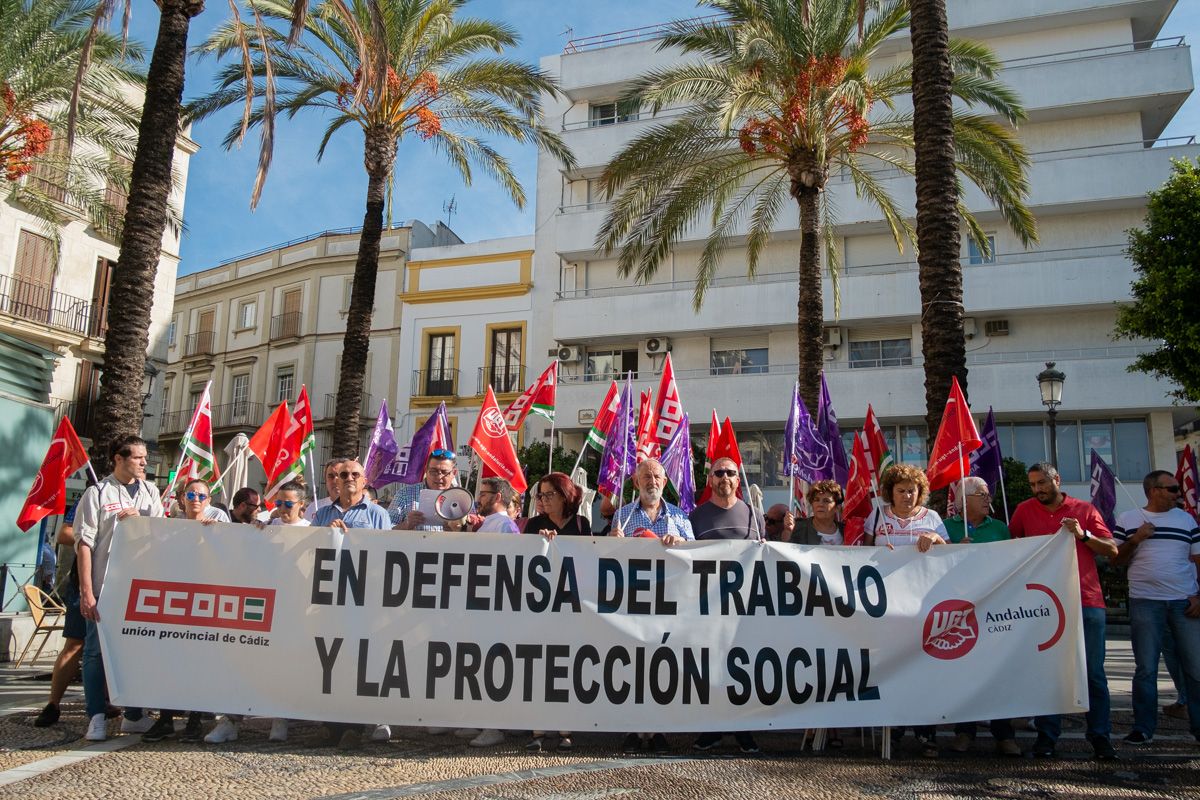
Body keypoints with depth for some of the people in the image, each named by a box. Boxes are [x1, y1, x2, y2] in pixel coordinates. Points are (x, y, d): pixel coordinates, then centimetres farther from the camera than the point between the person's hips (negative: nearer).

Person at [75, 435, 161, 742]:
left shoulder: (150, 492, 11)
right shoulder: (97, 493, -3)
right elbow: (84, 543, -6)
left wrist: (138, 518, -9)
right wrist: (86, 591, -12)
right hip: (104, 587, -4)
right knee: (97, 651, 0)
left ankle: (134, 715, 19)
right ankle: (96, 718, 10)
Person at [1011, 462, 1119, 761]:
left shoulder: (1085, 510, 6)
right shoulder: (1024, 510, 8)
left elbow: (1112, 550, 3)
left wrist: (1083, 535, -11)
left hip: (1087, 601, 0)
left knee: (1094, 673, 3)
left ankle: (1100, 737, 11)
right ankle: (1047, 736, 9)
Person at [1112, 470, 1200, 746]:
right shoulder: (1127, 520, 5)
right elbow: (1115, 560, 6)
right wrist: (1135, 539, -10)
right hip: (1145, 603, -1)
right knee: (1145, 669, 1)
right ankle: (1143, 729, 9)